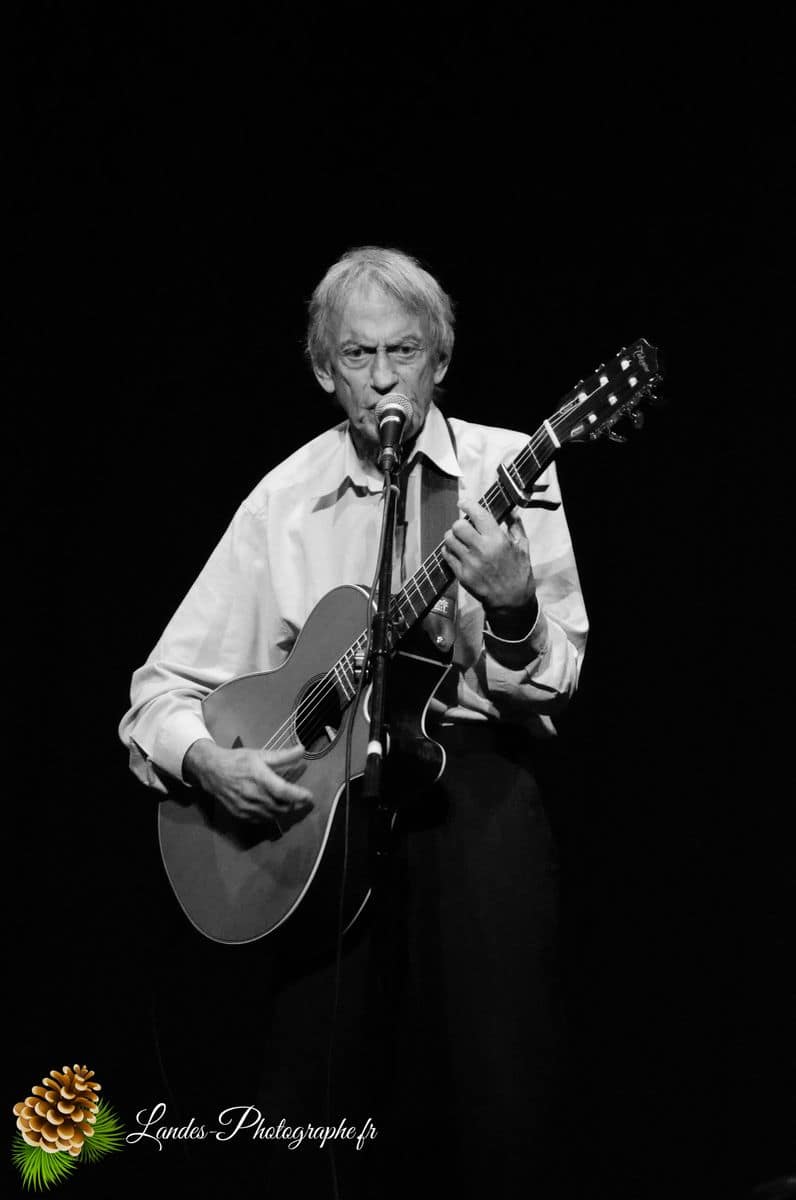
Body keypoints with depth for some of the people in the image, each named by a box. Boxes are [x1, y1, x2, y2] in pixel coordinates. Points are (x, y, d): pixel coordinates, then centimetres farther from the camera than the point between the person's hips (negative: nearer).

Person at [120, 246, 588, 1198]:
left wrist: (511, 610, -22)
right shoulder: (285, 501, 6)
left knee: (492, 1110, -6)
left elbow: (554, 687, -2)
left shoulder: (512, 472, 3)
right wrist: (207, 761, -12)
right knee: (321, 1113, -2)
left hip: (474, 793, -1)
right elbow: (161, 688, 8)